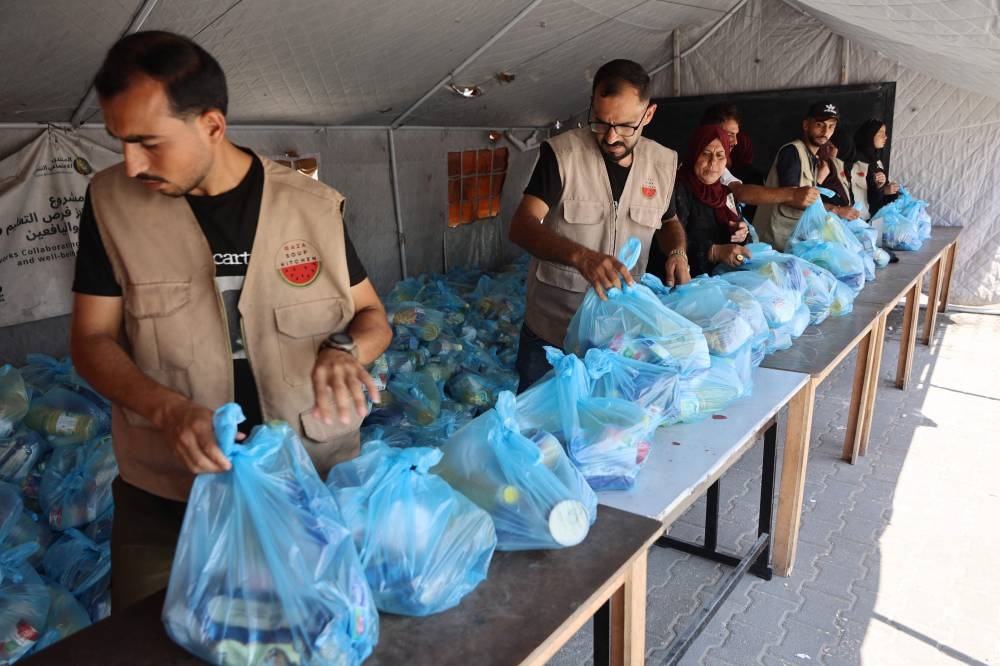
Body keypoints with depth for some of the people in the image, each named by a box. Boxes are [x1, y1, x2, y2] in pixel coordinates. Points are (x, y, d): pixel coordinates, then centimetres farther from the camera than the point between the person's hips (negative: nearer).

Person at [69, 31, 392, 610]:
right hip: (167, 495, 1)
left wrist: (344, 351, -21)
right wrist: (169, 409, -21)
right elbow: (92, 339, -3)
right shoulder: (112, 203, -5)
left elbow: (374, 317, 2)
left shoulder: (315, 207, -6)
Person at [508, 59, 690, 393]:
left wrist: (676, 252, -6)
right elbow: (521, 226, -23)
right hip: (551, 329, -3)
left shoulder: (664, 162, 0)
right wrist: (580, 255, -40)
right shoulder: (560, 153, -14)